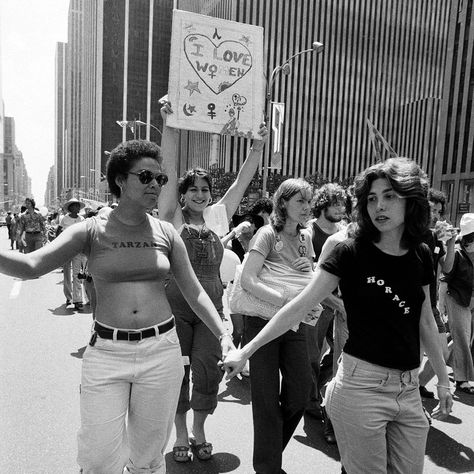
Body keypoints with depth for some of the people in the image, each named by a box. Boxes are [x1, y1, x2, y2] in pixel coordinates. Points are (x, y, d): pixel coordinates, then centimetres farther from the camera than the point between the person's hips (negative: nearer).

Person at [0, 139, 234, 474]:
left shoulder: (166, 233, 2)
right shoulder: (91, 230, -3)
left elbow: (194, 292, 6)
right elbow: (31, 266, -14)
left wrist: (223, 335, 0)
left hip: (161, 350, 2)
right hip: (107, 352, -1)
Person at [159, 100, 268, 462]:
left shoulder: (218, 216, 6)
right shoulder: (173, 217, -1)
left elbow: (243, 179, 5)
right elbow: (170, 170, -10)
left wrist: (259, 144, -1)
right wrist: (170, 123, -15)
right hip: (175, 306, -2)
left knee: (208, 371, 7)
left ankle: (199, 432, 32)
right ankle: (181, 435, 32)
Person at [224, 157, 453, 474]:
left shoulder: (421, 255, 2)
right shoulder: (351, 253, -12)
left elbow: (425, 322, 13)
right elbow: (299, 307, -12)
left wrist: (443, 379, 17)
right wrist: (246, 352, -12)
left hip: (409, 389, 5)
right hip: (362, 386, -5)